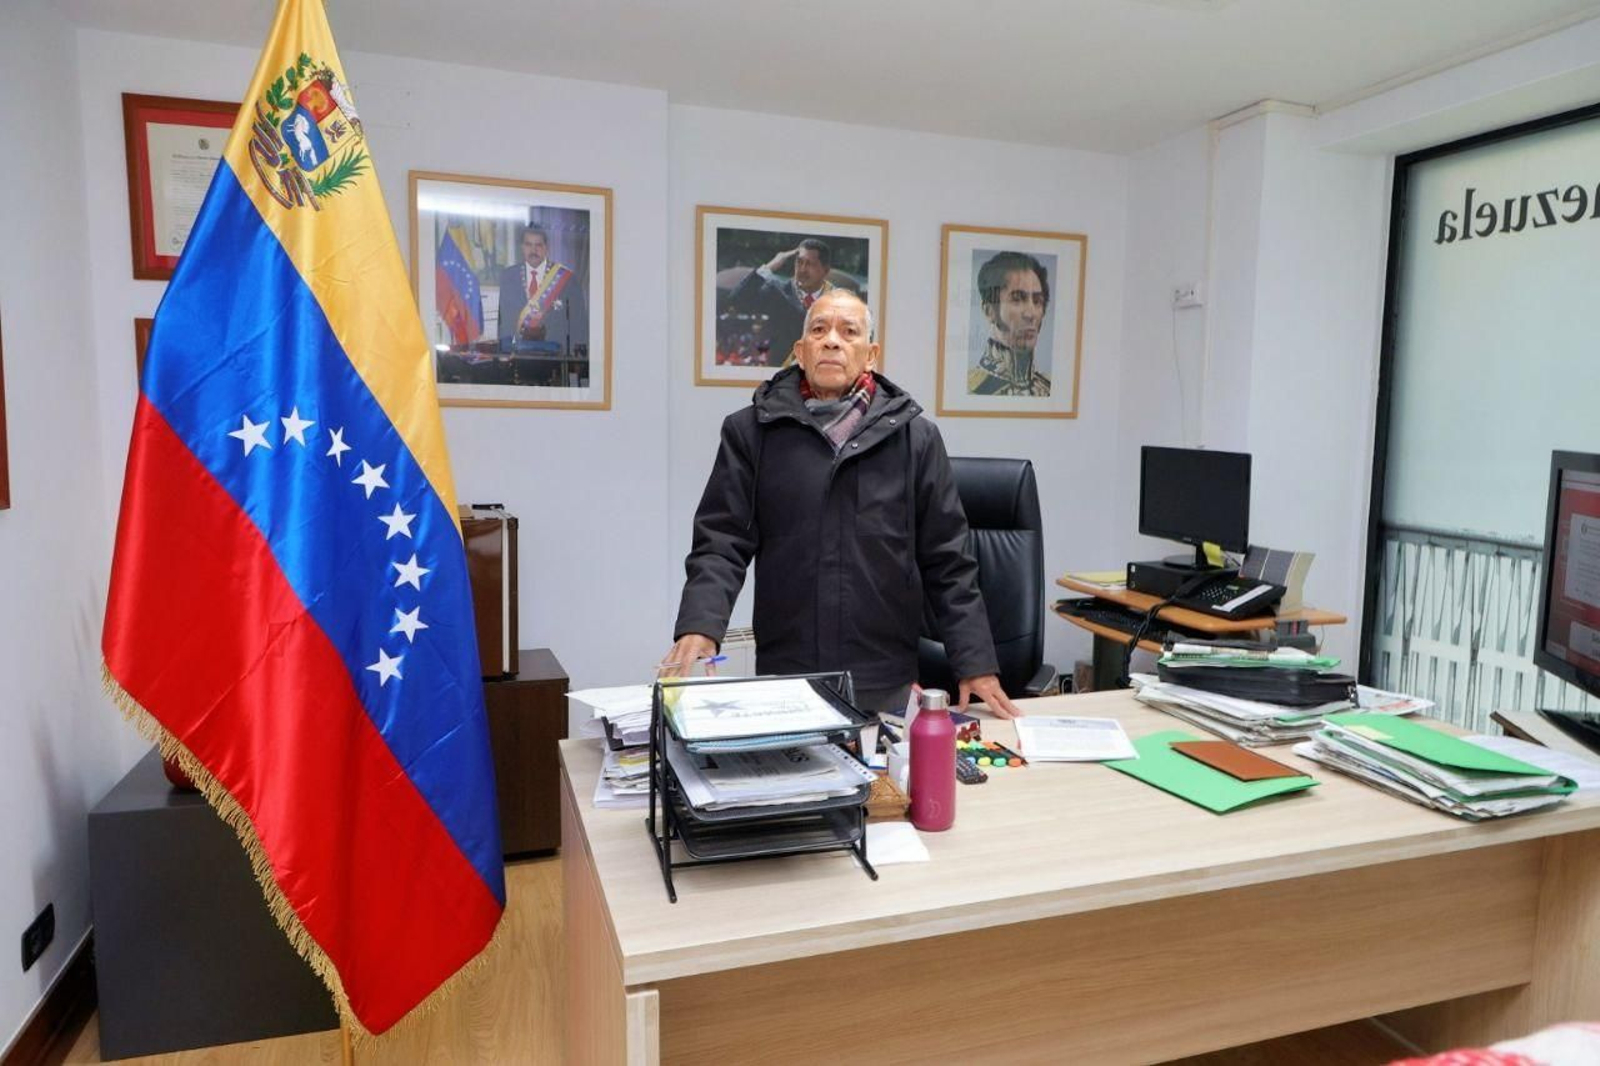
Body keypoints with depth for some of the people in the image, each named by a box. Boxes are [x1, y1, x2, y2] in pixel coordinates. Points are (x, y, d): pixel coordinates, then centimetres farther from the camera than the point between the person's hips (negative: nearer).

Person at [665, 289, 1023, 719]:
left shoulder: (914, 437, 3)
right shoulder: (751, 431, 2)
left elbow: (947, 562, 3)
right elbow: (721, 544, -3)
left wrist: (977, 664, -1)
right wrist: (698, 629, -19)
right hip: (782, 681, 0)